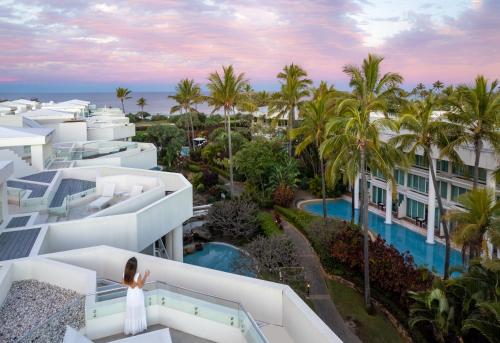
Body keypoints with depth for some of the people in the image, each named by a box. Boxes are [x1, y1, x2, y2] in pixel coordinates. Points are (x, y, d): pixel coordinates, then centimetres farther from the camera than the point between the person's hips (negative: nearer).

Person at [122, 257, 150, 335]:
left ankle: (129, 329, 29)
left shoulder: (125, 274, -13)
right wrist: (145, 276, -16)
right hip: (137, 295, -4)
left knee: (130, 312, 18)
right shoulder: (137, 275, -29)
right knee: (138, 312, 16)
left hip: (130, 295, 4)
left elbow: (124, 283, 3)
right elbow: (140, 286, -17)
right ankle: (137, 328, 28)